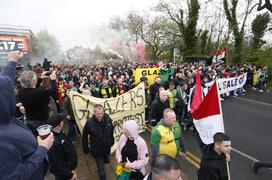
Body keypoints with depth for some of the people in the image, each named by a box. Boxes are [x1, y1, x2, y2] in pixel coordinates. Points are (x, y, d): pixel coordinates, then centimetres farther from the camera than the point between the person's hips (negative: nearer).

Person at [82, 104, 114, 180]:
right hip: (96, 150, -4)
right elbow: (84, 136, -10)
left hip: (107, 148, 4)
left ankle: (101, 165, 67)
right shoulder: (89, 122, -24)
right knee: (101, 171, 7)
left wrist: (111, 141, 11)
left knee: (107, 161, 32)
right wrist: (85, 149, -4)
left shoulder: (108, 120, -17)